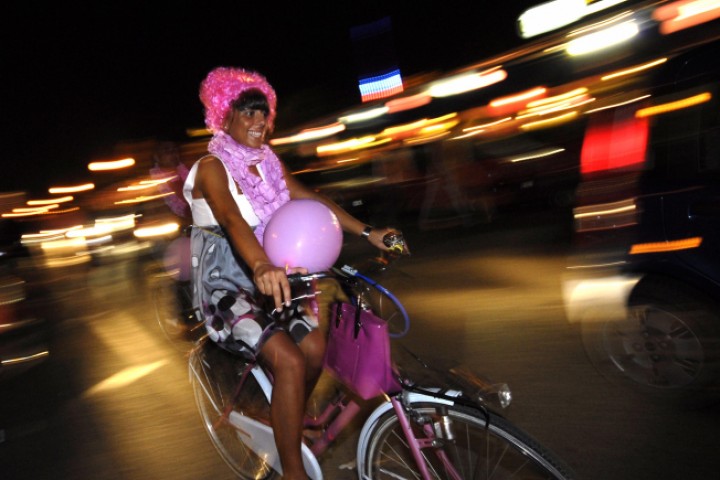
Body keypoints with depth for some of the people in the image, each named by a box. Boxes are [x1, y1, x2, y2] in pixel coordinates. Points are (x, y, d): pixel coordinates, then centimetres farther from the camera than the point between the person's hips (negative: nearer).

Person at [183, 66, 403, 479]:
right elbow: (231, 218, -34)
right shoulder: (213, 168, -15)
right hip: (225, 285, -7)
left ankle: (290, 428, 21)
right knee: (290, 361, -22)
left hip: (264, 280, 7)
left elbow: (310, 198, -1)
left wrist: (368, 232, -12)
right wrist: (262, 267, -53)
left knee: (314, 347, -7)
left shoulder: (267, 163, 7)